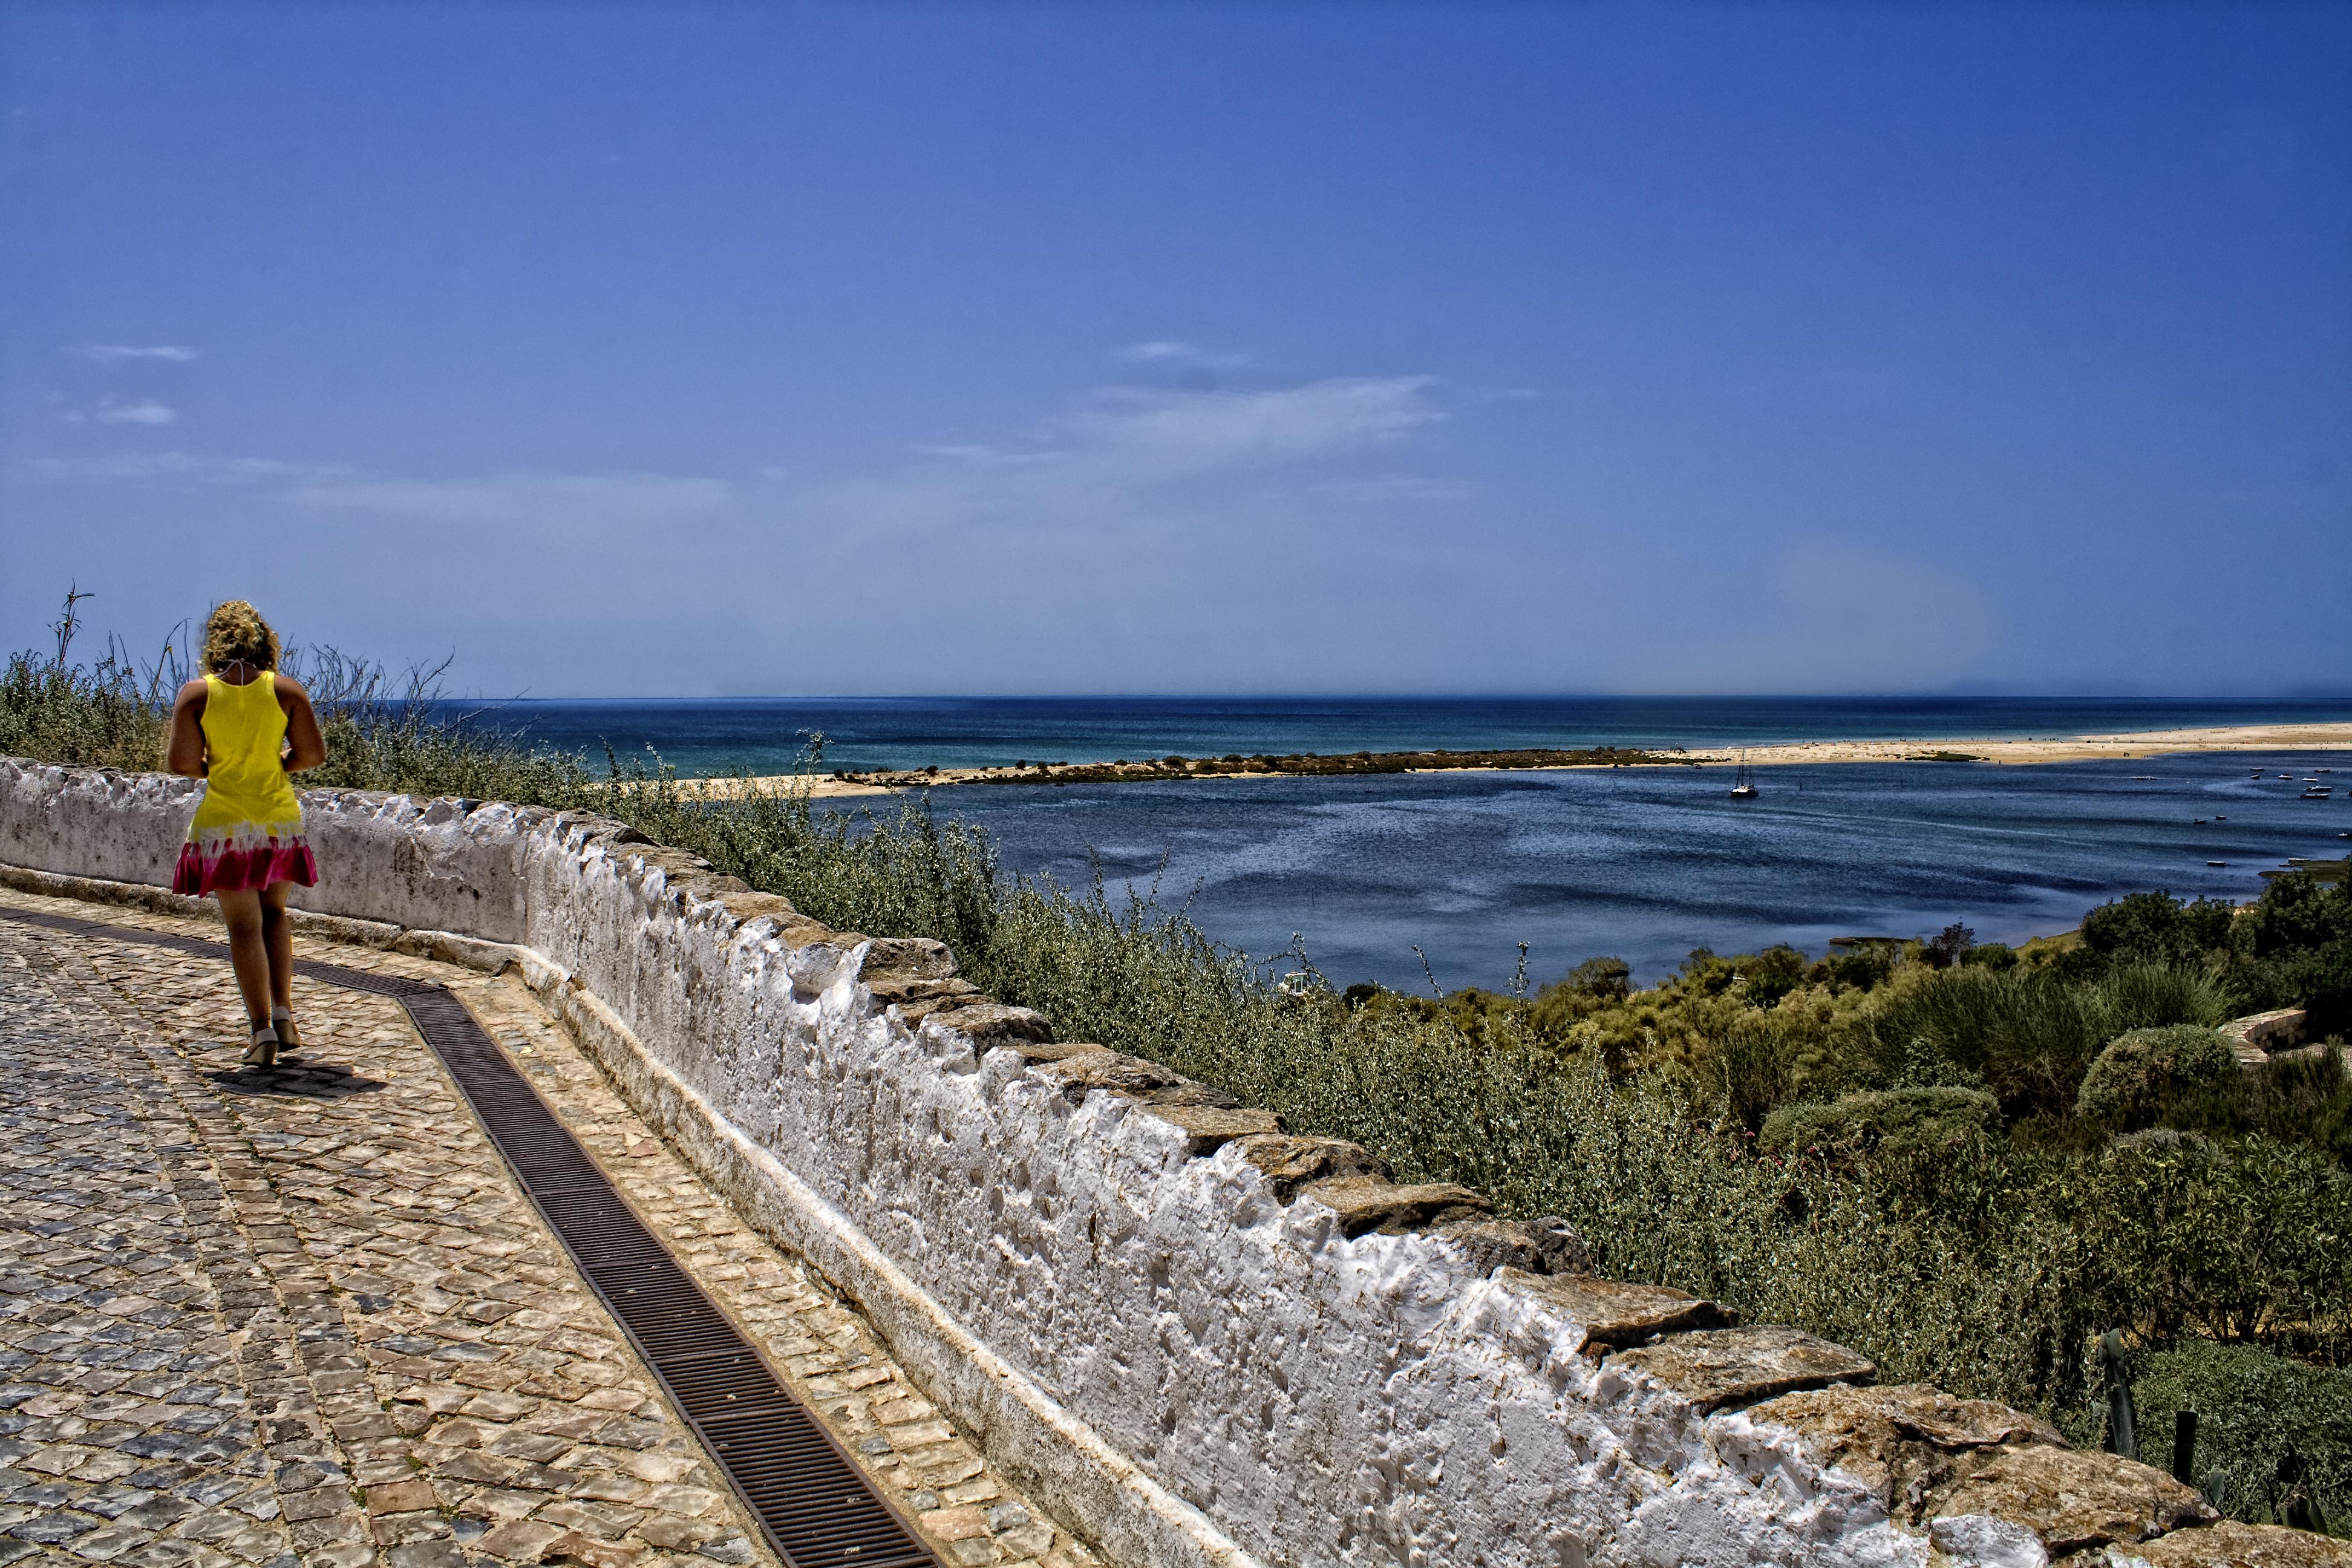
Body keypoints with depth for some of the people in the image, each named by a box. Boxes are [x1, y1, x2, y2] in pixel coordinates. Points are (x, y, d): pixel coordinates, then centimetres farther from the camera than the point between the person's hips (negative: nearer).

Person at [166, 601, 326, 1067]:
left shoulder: (196, 694, -6)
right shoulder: (286, 690, -3)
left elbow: (182, 763, -9)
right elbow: (313, 754, -4)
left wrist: (213, 768, 12)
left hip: (224, 822, -2)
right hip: (280, 818, 2)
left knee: (243, 926, 3)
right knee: (273, 913, 19)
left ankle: (263, 1028, -2)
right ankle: (283, 1014, 10)